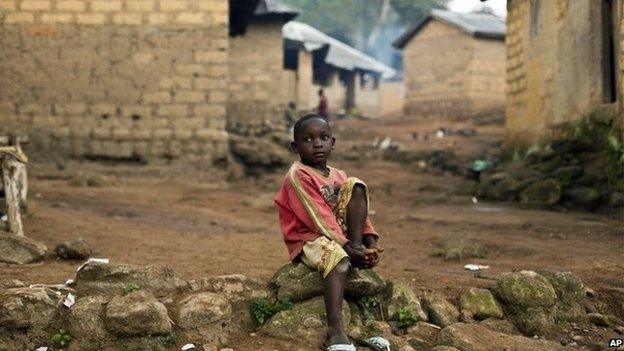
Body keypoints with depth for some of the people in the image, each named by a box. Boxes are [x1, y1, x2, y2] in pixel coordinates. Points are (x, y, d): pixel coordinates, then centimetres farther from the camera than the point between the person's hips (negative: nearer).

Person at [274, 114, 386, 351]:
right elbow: (319, 218, -19)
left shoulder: (339, 177, 12)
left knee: (356, 186, -9)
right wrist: (348, 248, -24)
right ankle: (335, 331, -50)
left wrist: (371, 243, -12)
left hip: (339, 232, 7)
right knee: (336, 256, -41)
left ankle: (359, 246, -20)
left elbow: (359, 212, 7)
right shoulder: (297, 175, -12)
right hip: (309, 238, -7)